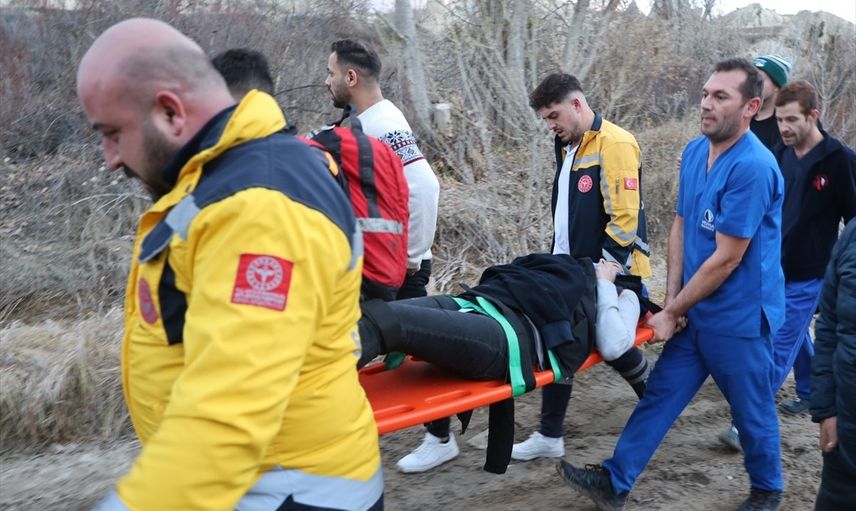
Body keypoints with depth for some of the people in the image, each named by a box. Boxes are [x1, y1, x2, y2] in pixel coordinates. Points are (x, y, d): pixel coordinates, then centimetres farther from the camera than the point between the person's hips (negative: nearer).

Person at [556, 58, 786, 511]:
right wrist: (671, 299, 1)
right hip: (696, 313, 7)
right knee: (659, 396, 10)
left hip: (739, 318, -7)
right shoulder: (695, 152, 2)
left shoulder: (752, 167, -23)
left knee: (752, 412, 12)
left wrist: (673, 313, -13)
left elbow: (727, 258, -22)